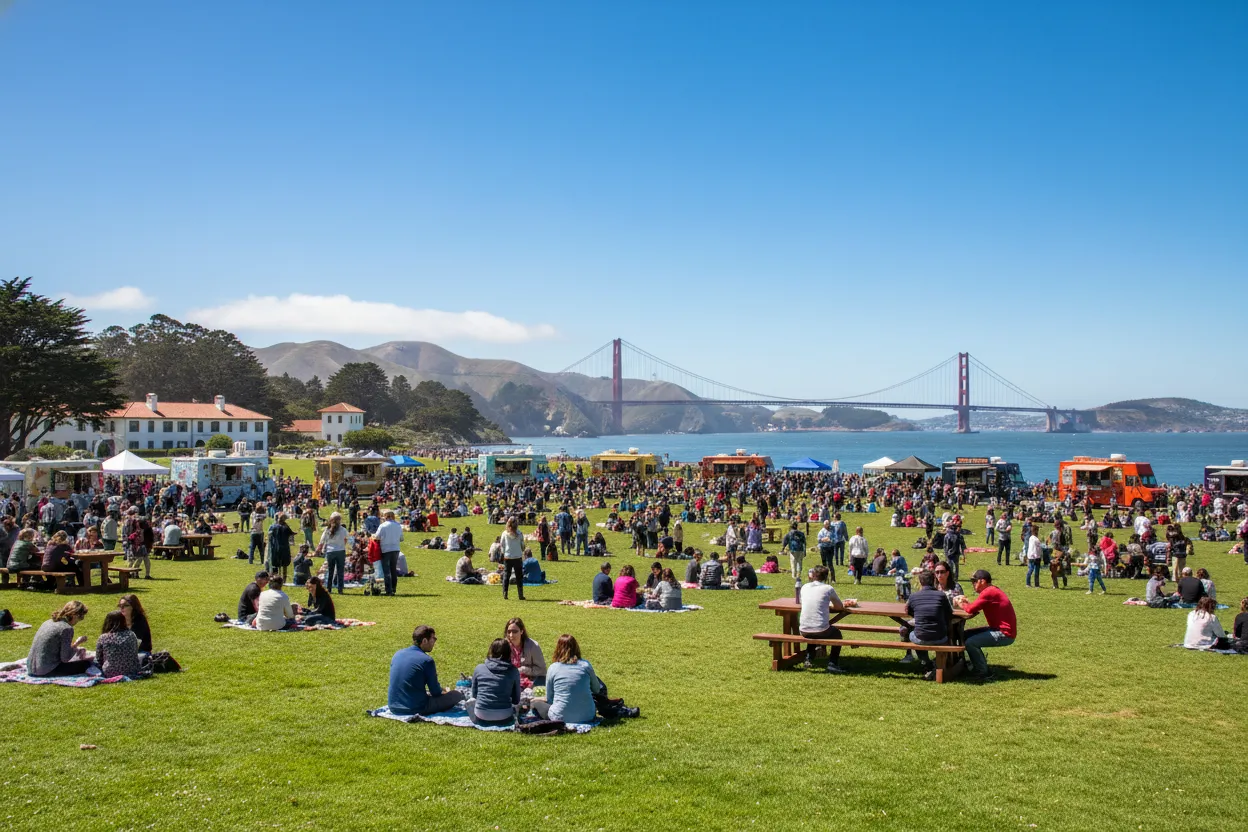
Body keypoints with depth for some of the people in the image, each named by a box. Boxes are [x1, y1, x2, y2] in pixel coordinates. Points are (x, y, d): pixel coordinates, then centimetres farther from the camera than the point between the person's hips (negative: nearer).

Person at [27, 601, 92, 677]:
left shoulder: (49, 622, 10)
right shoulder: (67, 629, -15)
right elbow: (65, 658, -13)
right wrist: (77, 643, 0)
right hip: (46, 671, -9)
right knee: (86, 663, -1)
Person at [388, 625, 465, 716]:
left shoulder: (397, 654, 4)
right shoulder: (427, 660, -16)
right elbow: (436, 692, -8)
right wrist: (444, 692, 16)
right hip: (414, 710, -6)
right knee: (457, 695, 0)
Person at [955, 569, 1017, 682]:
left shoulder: (988, 592, -19)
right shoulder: (991, 591, 14)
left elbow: (971, 609, -22)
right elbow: (974, 607, 13)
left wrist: (962, 604, -2)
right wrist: (966, 603, -5)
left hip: (1004, 634, -11)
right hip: (999, 629, 11)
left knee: (970, 642, -18)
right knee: (967, 634, 14)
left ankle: (984, 673, -4)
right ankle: (981, 667, 19)